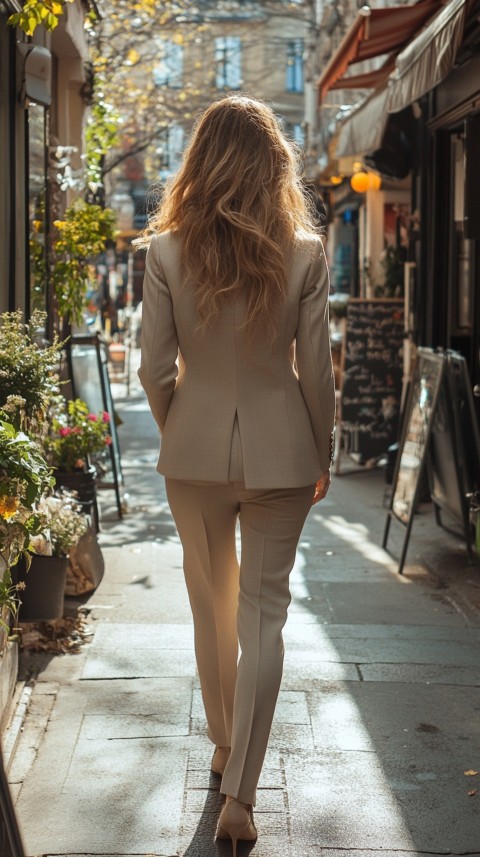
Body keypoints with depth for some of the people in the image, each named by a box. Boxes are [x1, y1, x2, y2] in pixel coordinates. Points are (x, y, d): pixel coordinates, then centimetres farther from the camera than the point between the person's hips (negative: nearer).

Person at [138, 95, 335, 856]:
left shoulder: (167, 251, -9)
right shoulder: (305, 252, -10)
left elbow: (155, 369, -5)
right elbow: (316, 369, -7)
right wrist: (322, 456, 7)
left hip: (196, 451, 1)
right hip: (280, 451, -1)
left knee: (211, 606, 19)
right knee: (263, 613, 6)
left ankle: (224, 746, 37)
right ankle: (240, 794, 5)